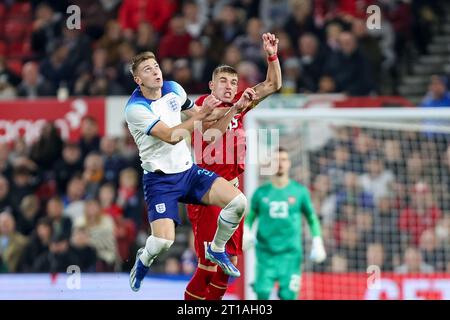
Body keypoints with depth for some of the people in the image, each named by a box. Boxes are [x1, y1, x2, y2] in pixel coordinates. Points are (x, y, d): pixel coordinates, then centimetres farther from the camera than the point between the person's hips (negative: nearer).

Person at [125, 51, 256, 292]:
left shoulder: (174, 89, 2)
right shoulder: (136, 108, -19)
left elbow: (197, 115, 19)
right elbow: (171, 136, -27)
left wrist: (236, 107, 9)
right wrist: (201, 114, -32)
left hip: (187, 170, 6)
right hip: (160, 179, -6)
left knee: (238, 202, -11)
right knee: (164, 241, -24)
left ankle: (217, 250, 16)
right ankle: (143, 260, 14)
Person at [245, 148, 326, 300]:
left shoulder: (299, 192, 5)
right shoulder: (261, 193, 6)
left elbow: (312, 218, 14)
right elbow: (250, 217, 14)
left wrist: (317, 244, 6)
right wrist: (246, 233, -6)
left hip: (290, 253, -1)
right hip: (266, 252, 1)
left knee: (288, 295, -9)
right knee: (263, 293, -12)